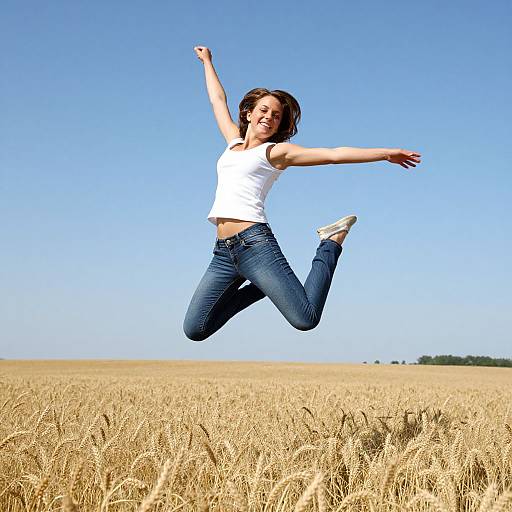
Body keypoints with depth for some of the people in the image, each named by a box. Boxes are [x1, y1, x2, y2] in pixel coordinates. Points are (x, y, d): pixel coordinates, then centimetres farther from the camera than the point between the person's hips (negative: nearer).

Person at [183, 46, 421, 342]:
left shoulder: (276, 151, 7)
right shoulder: (234, 142, 22)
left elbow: (334, 155, 0)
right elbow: (218, 99, 36)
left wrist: (385, 153, -5)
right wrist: (207, 61, 48)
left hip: (254, 242, -6)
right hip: (224, 251, 6)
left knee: (306, 319, -18)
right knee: (194, 329, 2)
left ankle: (331, 245, 9)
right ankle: (260, 288, 19)